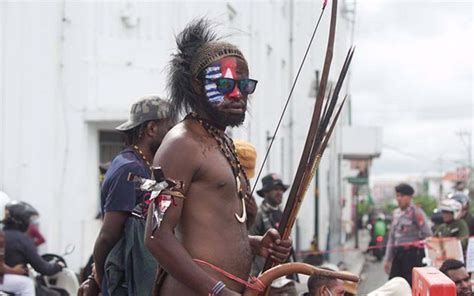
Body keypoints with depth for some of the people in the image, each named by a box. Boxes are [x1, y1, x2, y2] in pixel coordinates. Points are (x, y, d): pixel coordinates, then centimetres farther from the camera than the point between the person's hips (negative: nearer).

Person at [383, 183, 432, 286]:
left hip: (412, 254, -7)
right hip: (398, 254, 7)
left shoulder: (416, 212, -6)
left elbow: (428, 235, -10)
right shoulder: (396, 213, 15)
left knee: (411, 286, -8)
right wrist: (388, 258, 18)